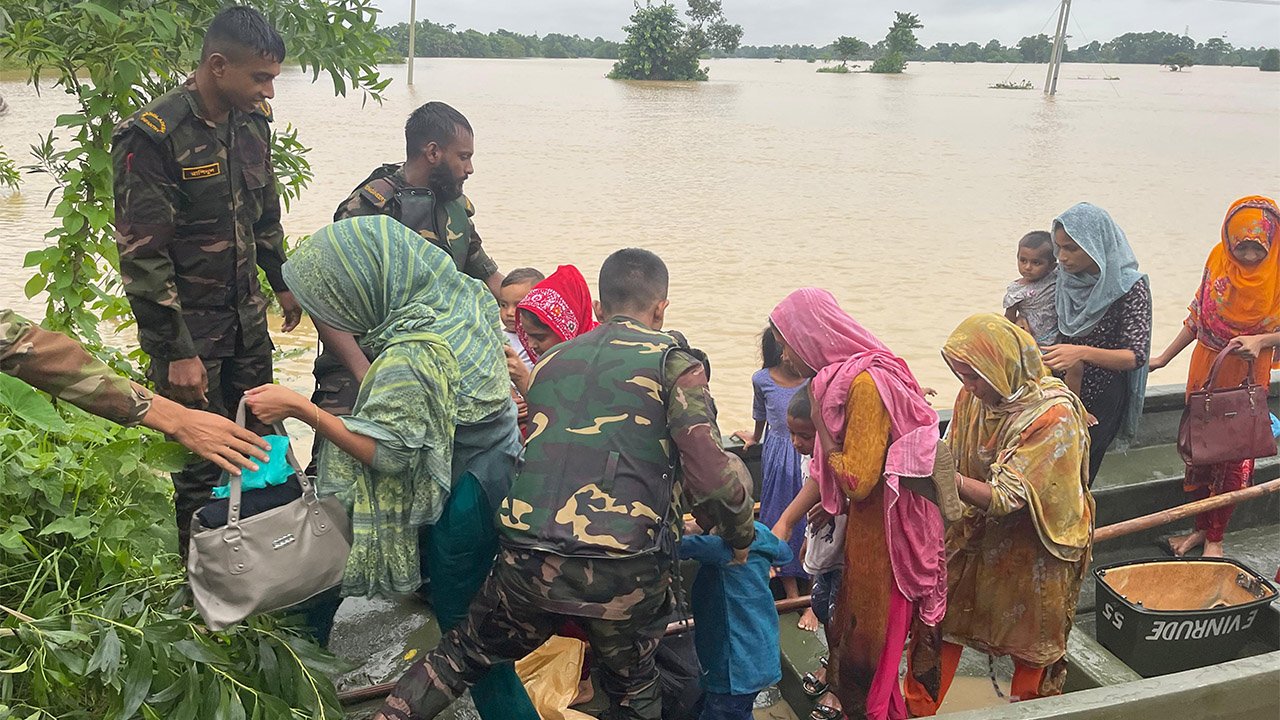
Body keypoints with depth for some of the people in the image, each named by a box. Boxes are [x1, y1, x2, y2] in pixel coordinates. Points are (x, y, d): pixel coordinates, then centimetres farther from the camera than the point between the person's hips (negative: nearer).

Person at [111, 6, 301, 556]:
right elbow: (142, 256, -18)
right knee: (203, 466, 2)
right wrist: (177, 352, -18)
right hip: (188, 327, -6)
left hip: (247, 319, 6)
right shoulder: (152, 137, -18)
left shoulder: (252, 121, 3)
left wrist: (282, 283, 23)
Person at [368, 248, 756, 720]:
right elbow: (711, 472, -9)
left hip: (527, 557, 3)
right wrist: (741, 538, 9)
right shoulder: (671, 360, 3)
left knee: (465, 652, 28)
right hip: (623, 569, -3)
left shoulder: (551, 361, 19)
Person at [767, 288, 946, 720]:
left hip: (884, 535, -8)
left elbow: (856, 481, -25)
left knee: (868, 645, 9)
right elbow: (825, 471, 9)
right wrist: (784, 523, 7)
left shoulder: (865, 383, -24)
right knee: (852, 630, 22)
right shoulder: (840, 378, 4)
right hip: (864, 528, 8)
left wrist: (821, 425, -16)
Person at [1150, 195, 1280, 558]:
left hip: (1248, 375, -3)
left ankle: (1215, 538, 21)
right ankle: (1200, 528, 27)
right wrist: (1163, 358, 5)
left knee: (1234, 454, 6)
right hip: (1206, 367, 3)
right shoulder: (1219, 258, -6)